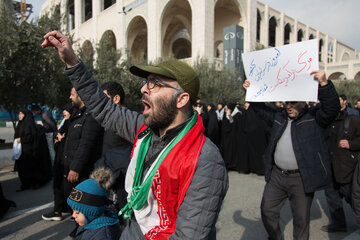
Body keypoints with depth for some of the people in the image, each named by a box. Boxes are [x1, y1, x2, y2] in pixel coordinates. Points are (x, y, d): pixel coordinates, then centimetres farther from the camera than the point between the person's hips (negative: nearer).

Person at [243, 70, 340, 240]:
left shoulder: (314, 118, -3)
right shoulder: (279, 118, 11)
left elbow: (332, 108, -18)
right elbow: (261, 109, 18)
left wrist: (324, 84, -31)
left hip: (301, 179, -4)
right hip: (277, 175, 5)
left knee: (301, 219, 10)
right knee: (267, 210, 12)